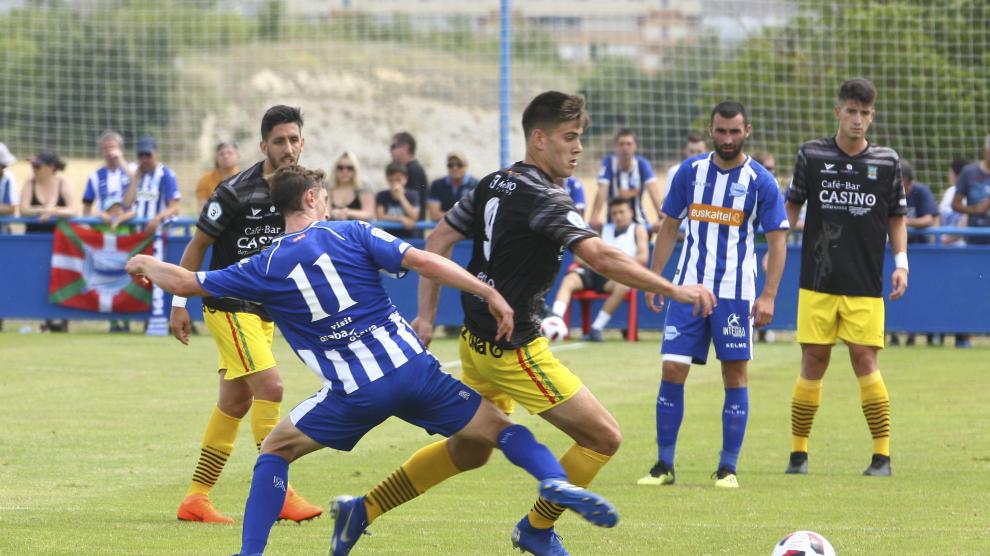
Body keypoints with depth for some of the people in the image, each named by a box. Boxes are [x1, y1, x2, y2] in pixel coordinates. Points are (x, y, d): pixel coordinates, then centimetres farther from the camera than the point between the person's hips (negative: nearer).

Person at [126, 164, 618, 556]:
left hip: (354, 394, 0)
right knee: (497, 428, 11)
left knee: (276, 449, 20)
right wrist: (489, 294, -4)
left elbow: (187, 282, 13)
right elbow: (422, 261, -6)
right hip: (412, 368, 1)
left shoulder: (265, 268, 6)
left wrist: (146, 265, 33)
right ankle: (555, 481, -18)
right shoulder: (351, 234, 5)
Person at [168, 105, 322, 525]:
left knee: (236, 403, 10)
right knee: (270, 387, -18)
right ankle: (278, 494, -16)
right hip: (229, 305, -8)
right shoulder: (236, 192, -16)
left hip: (265, 312, 8)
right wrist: (179, 304, -7)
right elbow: (197, 245, -8)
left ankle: (196, 498, 16)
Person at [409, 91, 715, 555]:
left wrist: (426, 315, 13)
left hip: (477, 339, 9)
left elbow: (438, 240, 11)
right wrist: (673, 290, -31)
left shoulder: (494, 184, 7)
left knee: (472, 447, 24)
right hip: (514, 349, -9)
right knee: (604, 437, -2)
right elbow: (600, 258, -31)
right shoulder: (544, 199, -19)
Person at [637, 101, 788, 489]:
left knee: (735, 375, 0)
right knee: (672, 370, -4)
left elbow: (777, 242, -2)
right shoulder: (690, 172, 4)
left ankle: (728, 467, 7)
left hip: (735, 293, -2)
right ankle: (664, 465, 3)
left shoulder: (761, 181, -3)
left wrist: (768, 296, -10)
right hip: (688, 287, 2)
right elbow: (669, 227, 12)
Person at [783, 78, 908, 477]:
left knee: (865, 360, -7)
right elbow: (791, 206, 12)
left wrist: (901, 262, 0)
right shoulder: (811, 156, 3)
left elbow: (896, 217, 12)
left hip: (865, 284, 0)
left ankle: (882, 455, -1)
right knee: (813, 362, 0)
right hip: (818, 280, 0)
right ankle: (798, 452, 10)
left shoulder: (887, 162, 5)